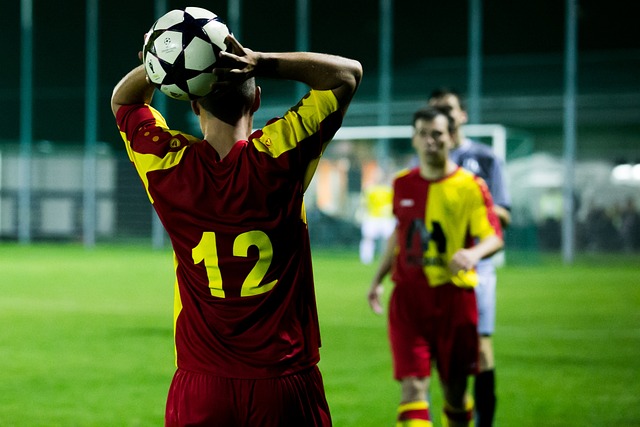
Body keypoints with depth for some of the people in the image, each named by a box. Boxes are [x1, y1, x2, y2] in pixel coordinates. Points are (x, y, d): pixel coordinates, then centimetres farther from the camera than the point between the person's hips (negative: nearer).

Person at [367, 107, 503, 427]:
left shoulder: (470, 186, -4)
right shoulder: (403, 184, 9)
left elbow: (494, 237, -10)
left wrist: (474, 253, -31)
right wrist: (377, 279, 26)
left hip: (454, 296, -2)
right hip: (408, 296, 2)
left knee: (454, 387, 9)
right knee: (412, 385, -12)